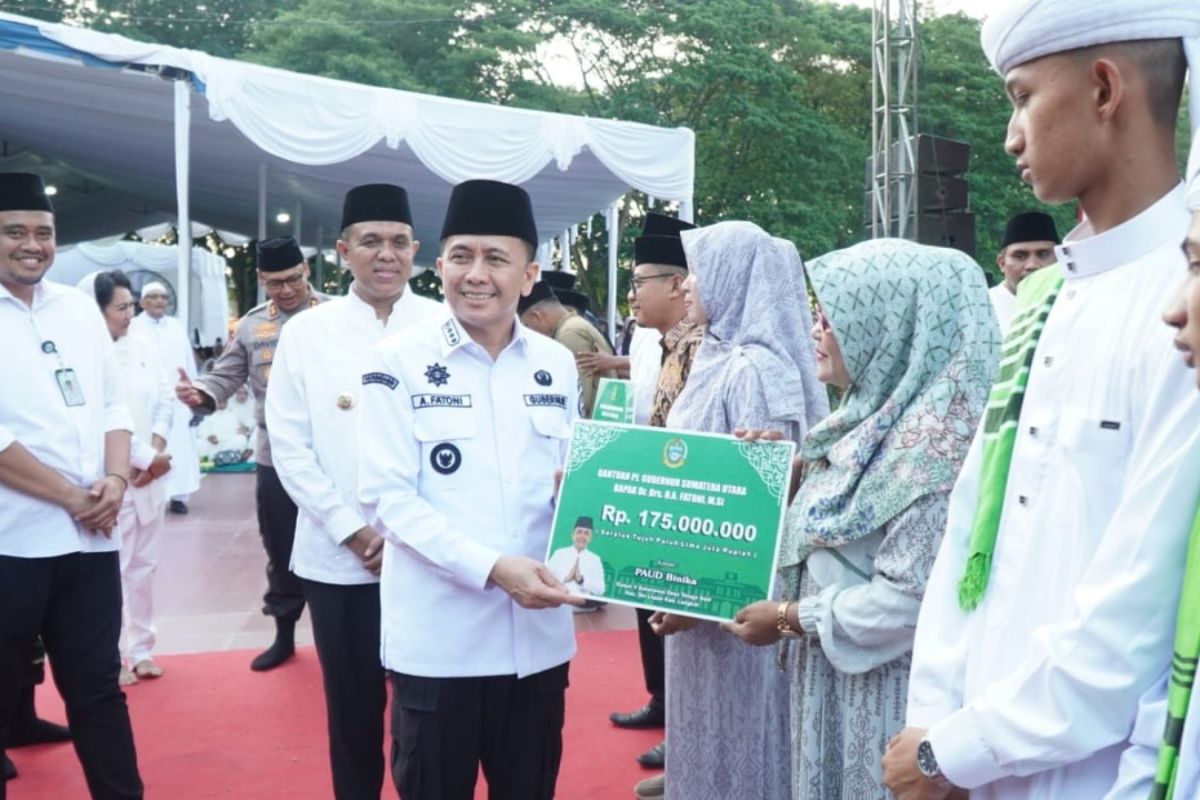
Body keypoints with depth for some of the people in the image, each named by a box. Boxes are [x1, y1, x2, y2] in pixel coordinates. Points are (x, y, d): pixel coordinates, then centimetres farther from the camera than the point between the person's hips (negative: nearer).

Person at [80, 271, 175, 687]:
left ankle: (140, 648, 27)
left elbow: (166, 399, 6)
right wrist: (147, 459, -12)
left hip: (150, 474, 6)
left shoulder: (143, 345, 5)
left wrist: (157, 451, -7)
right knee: (112, 570, 0)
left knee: (143, 565, 14)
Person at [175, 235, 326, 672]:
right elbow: (225, 377, 6)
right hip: (275, 458, 4)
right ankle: (284, 636, 31)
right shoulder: (250, 325, 8)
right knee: (281, 551, 15)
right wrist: (199, 392, -14)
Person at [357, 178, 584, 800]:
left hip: (538, 632, 4)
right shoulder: (399, 362, -6)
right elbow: (387, 497, -11)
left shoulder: (557, 365, 6)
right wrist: (491, 567, -21)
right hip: (438, 637, -4)